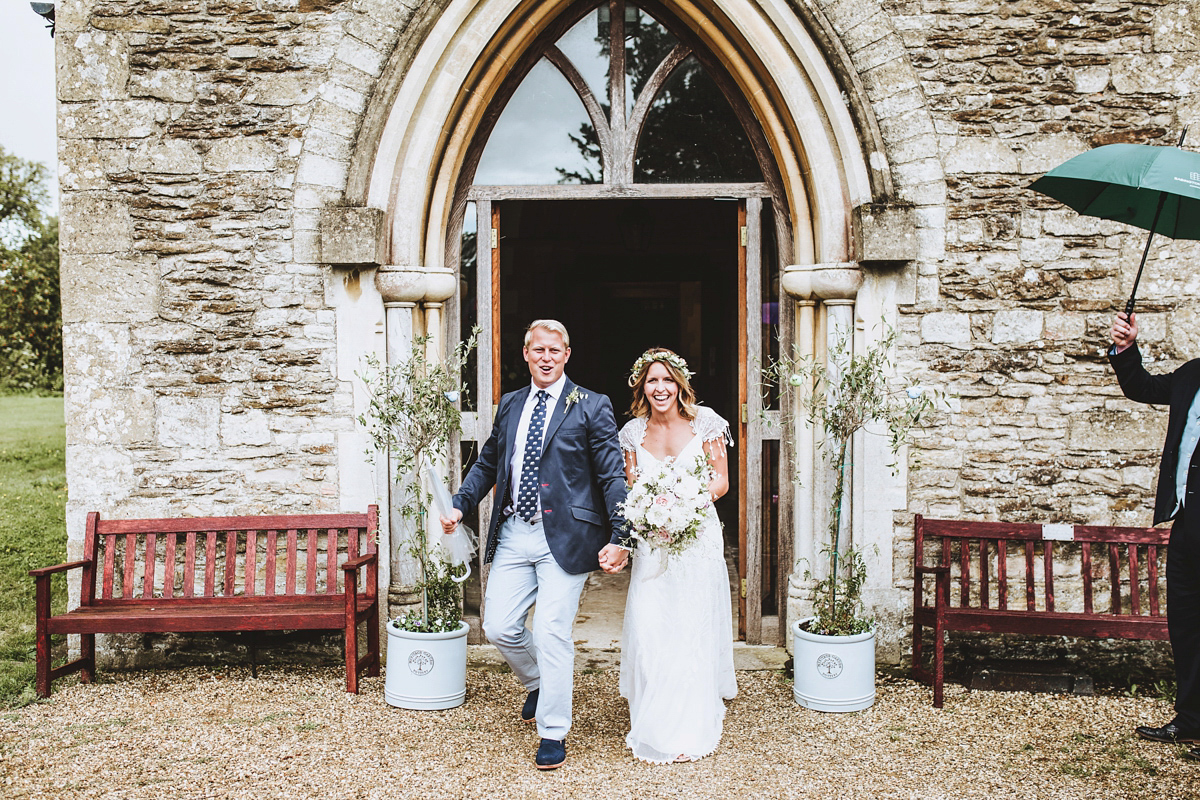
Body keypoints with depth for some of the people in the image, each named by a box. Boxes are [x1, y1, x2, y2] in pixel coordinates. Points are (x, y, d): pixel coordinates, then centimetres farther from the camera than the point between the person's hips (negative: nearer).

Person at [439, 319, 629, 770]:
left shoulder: (591, 407, -2)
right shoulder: (510, 405, 13)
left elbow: (612, 477, -5)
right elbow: (487, 462, 21)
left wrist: (618, 539, -13)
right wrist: (460, 505, 7)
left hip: (563, 537, -5)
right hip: (512, 535, 5)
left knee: (552, 633, -4)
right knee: (499, 627, 6)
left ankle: (553, 735, 14)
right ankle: (539, 683, 37)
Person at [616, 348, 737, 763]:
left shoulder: (704, 422, -3)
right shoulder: (634, 432, 3)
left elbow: (721, 480, -1)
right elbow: (630, 489, 9)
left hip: (697, 536, -2)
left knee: (694, 627, 1)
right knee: (648, 626, -2)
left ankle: (690, 729, 15)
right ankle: (653, 725, 18)